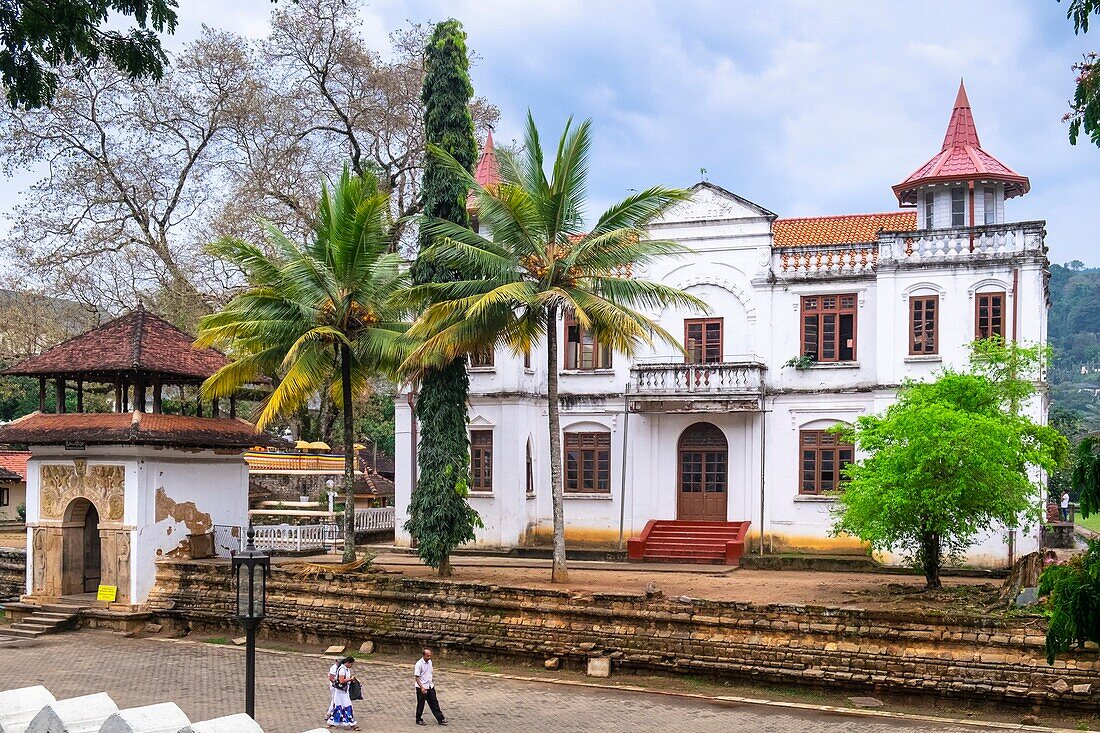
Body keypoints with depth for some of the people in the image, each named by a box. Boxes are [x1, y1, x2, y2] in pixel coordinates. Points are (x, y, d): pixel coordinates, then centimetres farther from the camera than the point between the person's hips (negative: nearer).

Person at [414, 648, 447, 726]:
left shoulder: (430, 662, 6)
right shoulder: (419, 664, -18)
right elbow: (417, 677, -19)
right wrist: (422, 687, -24)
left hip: (430, 687, 7)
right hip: (422, 688, -7)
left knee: (434, 703, 8)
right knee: (420, 704, 5)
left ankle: (440, 719, 11)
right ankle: (419, 720, 20)